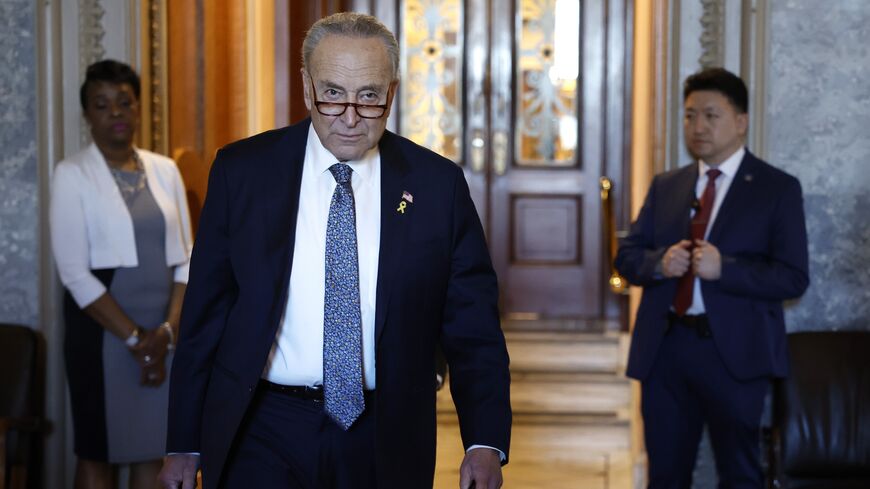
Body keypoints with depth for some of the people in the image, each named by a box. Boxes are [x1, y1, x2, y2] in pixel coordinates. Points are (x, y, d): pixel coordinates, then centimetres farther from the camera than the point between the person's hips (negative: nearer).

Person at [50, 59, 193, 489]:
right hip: (102, 329, -4)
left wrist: (166, 330, -7)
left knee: (153, 449, 9)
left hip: (165, 331, 4)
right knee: (99, 452, 4)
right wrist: (134, 336, -13)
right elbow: (74, 272, -11)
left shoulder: (165, 170, 8)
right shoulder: (72, 175, -4)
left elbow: (185, 259, 6)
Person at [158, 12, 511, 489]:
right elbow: (204, 315, 2)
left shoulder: (437, 184, -2)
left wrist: (486, 442, -11)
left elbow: (473, 327, 0)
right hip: (262, 432, -1)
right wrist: (184, 444, 1)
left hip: (384, 441, 1)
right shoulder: (241, 171, -2)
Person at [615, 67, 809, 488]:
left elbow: (793, 278, -9)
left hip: (733, 352, -4)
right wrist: (659, 262, -11)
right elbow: (626, 257, 10)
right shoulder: (665, 186, 12)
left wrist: (724, 268, -22)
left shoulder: (777, 188, -1)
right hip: (664, 348, 4)